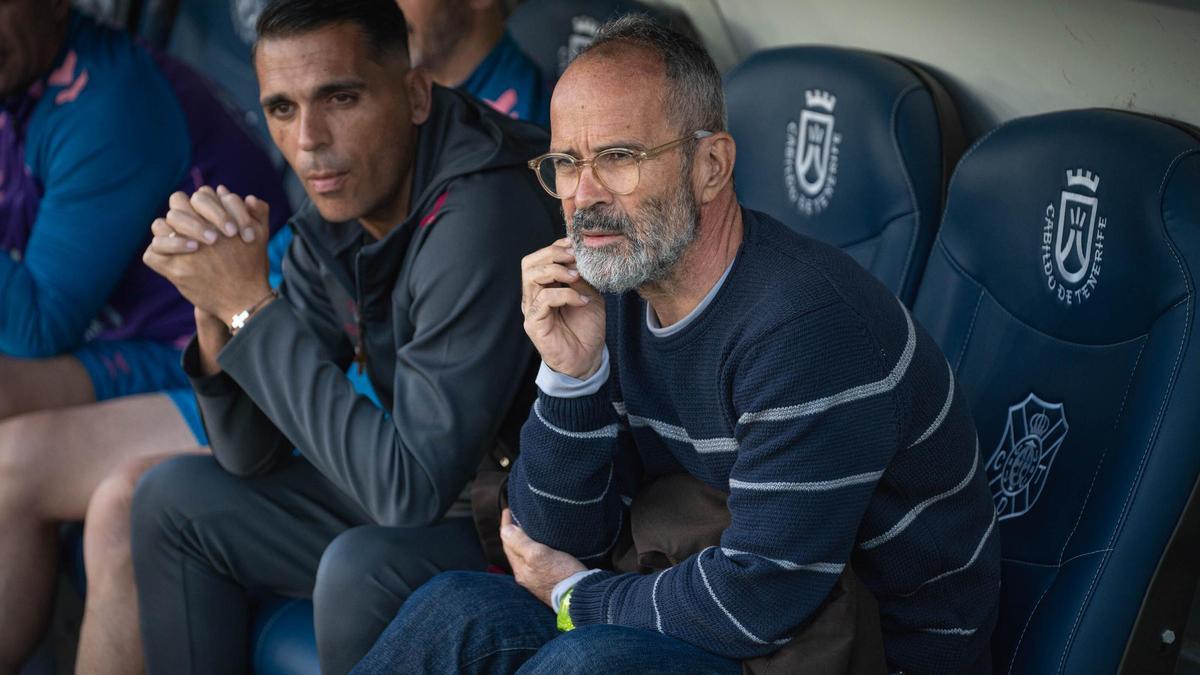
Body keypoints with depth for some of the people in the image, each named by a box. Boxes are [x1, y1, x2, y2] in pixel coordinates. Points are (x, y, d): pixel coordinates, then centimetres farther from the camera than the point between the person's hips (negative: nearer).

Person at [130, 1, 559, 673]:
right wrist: (216, 307, -15)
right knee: (176, 498, 10)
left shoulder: (480, 220, -28)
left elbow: (411, 488, -31)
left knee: (364, 569, -34)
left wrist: (252, 305, -26)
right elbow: (253, 457, 4)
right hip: (424, 500, 9)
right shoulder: (334, 221, -1)